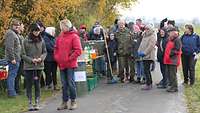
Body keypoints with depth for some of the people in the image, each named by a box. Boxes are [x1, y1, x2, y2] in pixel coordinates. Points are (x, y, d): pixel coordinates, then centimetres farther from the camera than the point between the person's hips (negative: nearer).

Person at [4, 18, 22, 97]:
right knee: (12, 75, -7)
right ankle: (11, 93, -3)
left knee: (12, 75, 15)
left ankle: (11, 91, 22)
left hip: (16, 59, 10)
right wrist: (12, 58, -22)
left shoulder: (15, 34, 18)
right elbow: (9, 47, -22)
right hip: (13, 59, -10)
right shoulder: (11, 34, -14)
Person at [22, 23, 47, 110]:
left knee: (37, 84, 8)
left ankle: (37, 103, 15)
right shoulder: (26, 41, -5)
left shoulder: (41, 40, 2)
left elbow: (45, 52, 9)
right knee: (29, 85, 3)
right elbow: (23, 55, -3)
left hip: (39, 66, 2)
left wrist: (41, 58, -10)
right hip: (28, 66, -2)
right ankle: (30, 103, 11)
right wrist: (31, 60, -14)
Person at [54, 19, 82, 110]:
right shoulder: (60, 37, 12)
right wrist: (57, 57, 5)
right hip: (61, 64, 6)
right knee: (64, 84, 10)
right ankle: (64, 102, 18)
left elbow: (78, 50, -12)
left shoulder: (74, 36, -6)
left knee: (70, 83, -2)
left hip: (70, 64, -6)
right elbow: (56, 48, 20)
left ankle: (73, 101, 11)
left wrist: (69, 58, -13)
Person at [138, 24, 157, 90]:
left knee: (146, 70, -11)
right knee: (147, 70, 14)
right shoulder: (145, 36, 18)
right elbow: (142, 44, 18)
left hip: (149, 56, -9)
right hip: (144, 56, 9)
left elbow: (150, 46, -17)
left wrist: (144, 53, -19)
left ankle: (148, 85, -7)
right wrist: (139, 51, 4)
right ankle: (150, 83, 23)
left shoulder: (152, 36, -9)